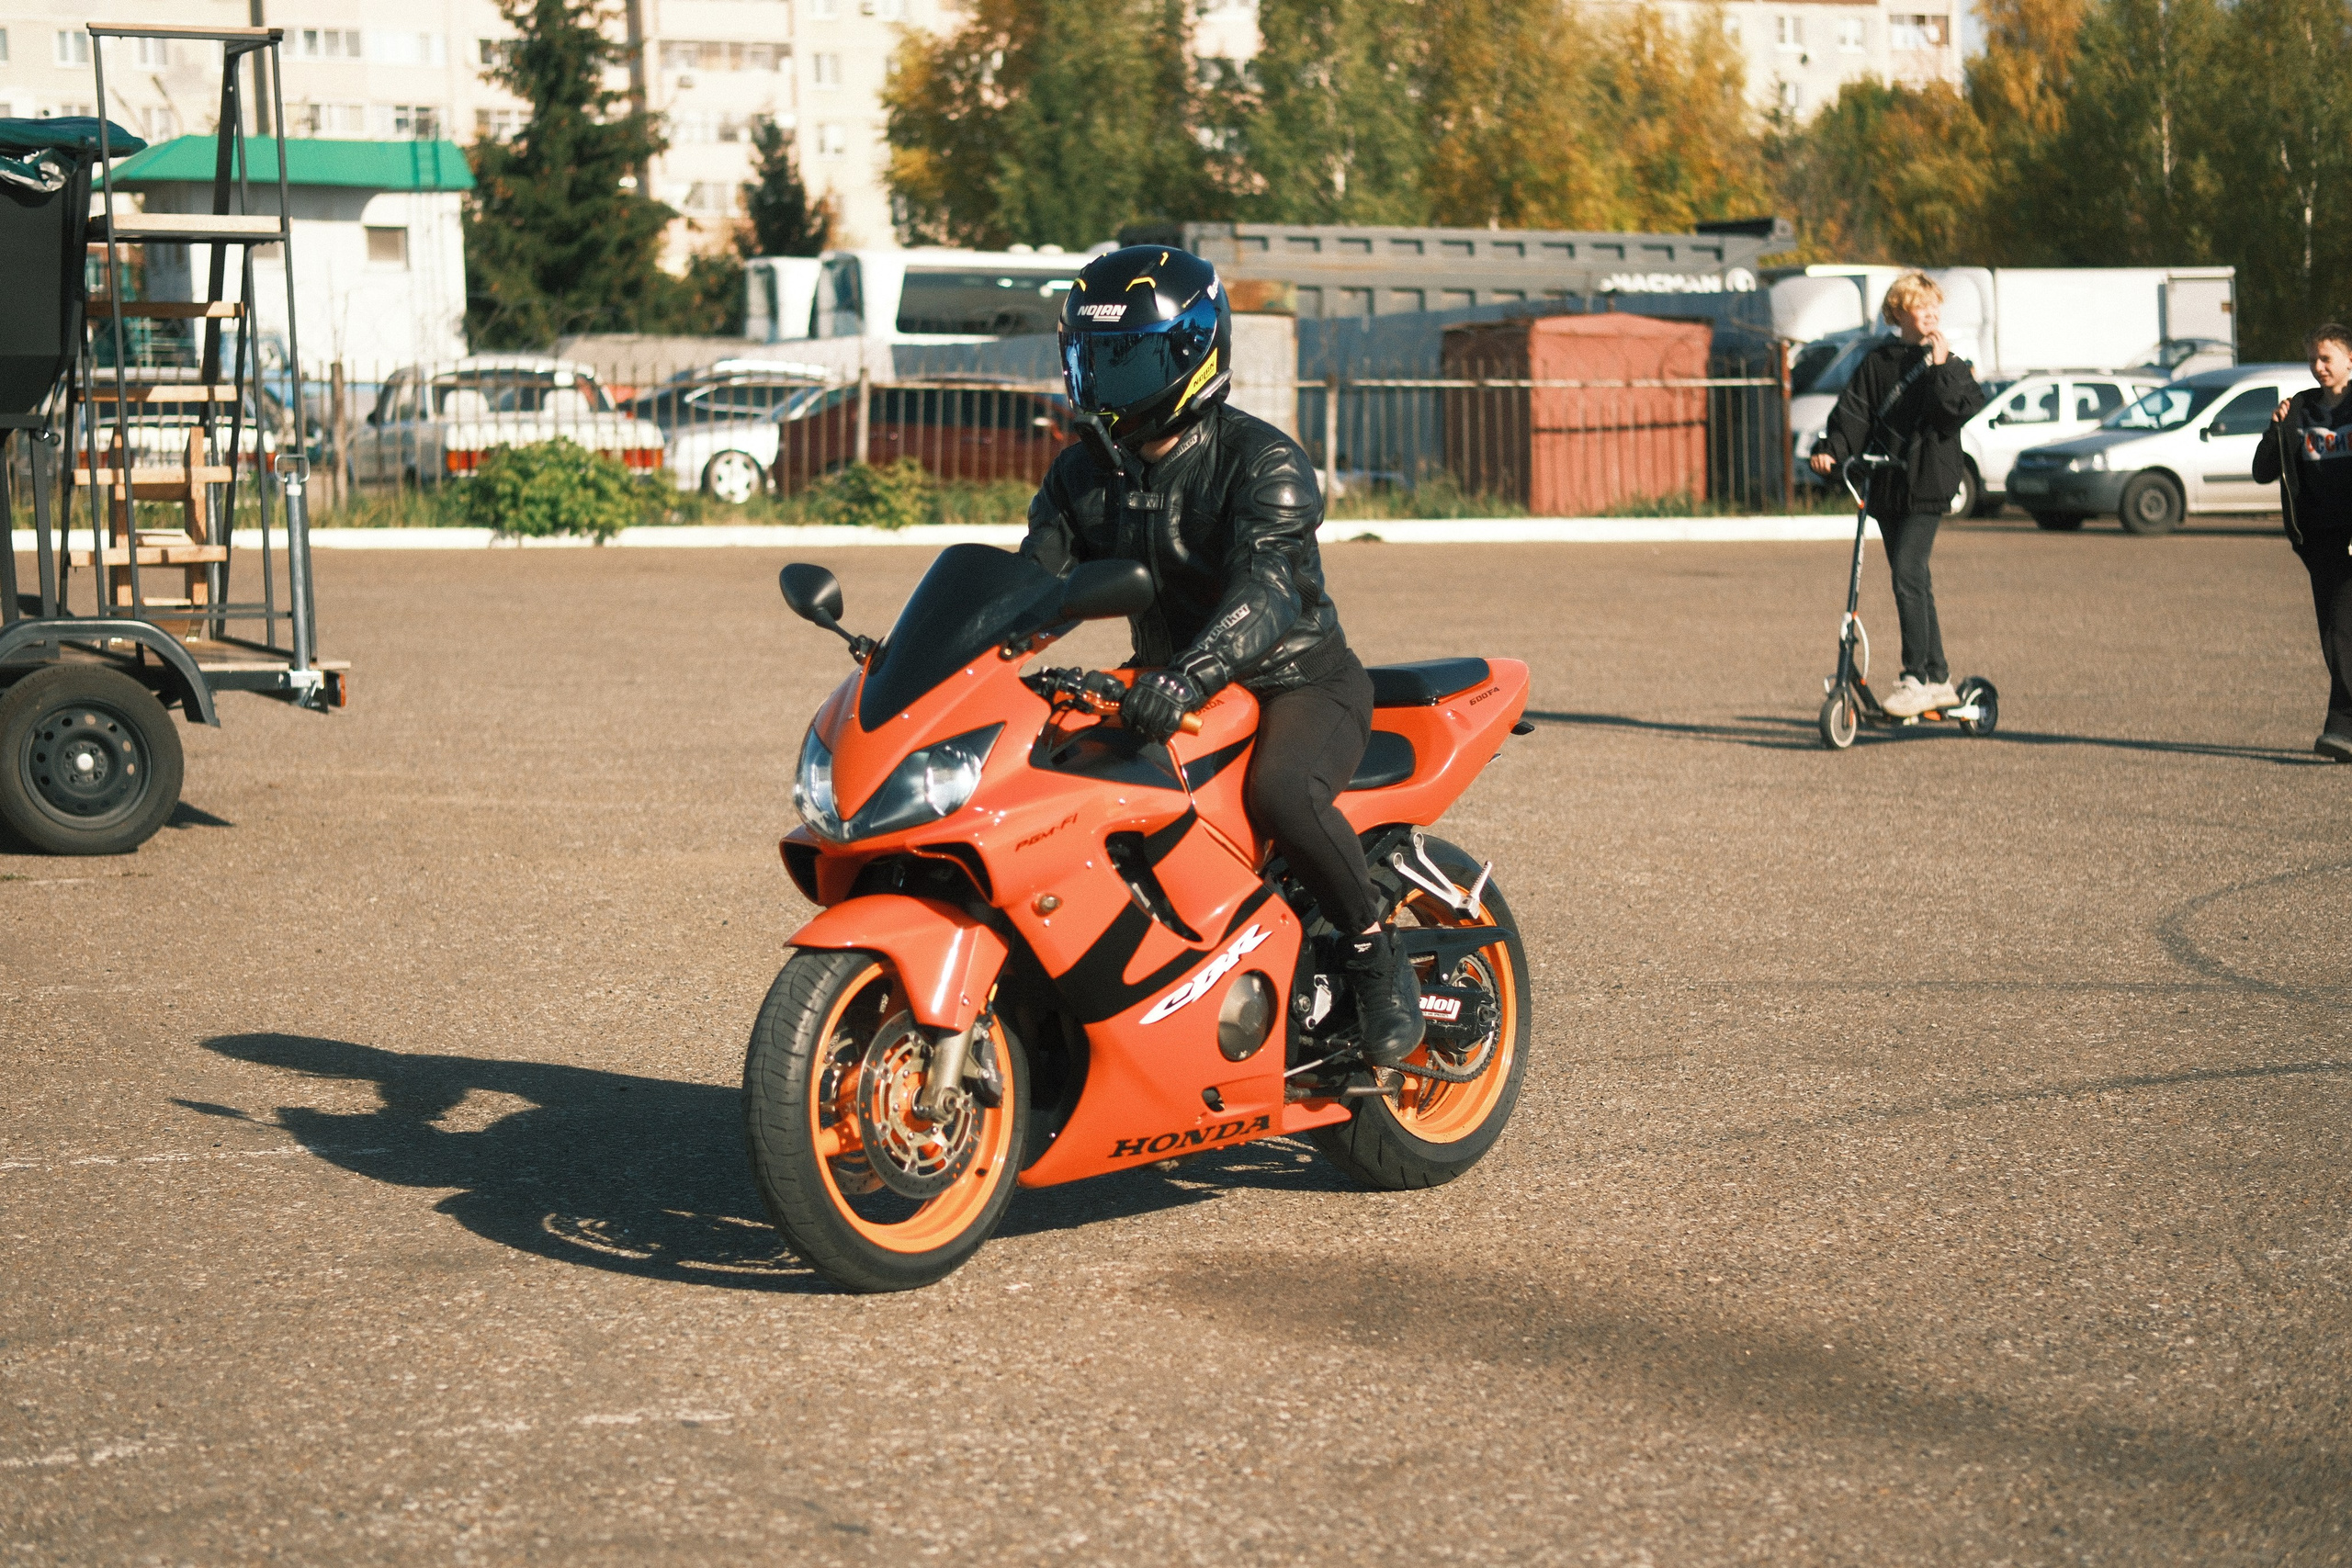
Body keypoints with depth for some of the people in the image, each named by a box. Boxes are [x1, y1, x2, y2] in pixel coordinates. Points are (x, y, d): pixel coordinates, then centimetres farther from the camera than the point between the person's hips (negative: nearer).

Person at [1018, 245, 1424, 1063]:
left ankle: (1374, 952, -12)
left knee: (1280, 792, -37)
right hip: (1164, 683, 7)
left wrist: (1189, 677, -50)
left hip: (1300, 679, -7)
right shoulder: (1082, 473, 6)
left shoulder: (1263, 460, -17)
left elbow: (1267, 588, -32)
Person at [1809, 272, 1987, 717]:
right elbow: (1853, 412, 2)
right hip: (1886, 485, 4)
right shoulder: (1877, 362, 10)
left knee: (1907, 576, -16)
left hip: (1926, 484, -4)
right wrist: (1832, 448, -14)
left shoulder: (1949, 364, 5)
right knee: (1915, 582, 9)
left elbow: (1959, 410, -11)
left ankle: (1916, 679, -13)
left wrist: (1941, 367, -14)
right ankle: (1939, 680, 18)